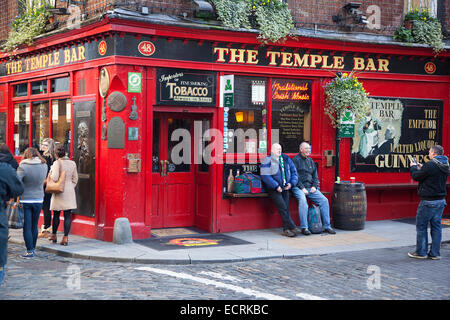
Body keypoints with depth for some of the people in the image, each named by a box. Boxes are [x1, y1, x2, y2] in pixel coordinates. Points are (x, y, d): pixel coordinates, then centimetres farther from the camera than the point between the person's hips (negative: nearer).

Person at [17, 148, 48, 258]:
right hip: (38, 200, 4)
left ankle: (30, 251, 3)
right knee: (34, 225, 15)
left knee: (27, 226, 3)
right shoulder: (44, 166, -2)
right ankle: (33, 248, 23)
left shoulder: (23, 167, -14)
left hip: (25, 200, -4)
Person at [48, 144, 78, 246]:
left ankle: (54, 235, 24)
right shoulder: (72, 163, 4)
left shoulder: (57, 163, -11)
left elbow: (54, 178, -19)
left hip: (59, 192, -3)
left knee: (56, 214, 11)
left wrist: (50, 172, -1)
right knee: (68, 215, 2)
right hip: (70, 192, 3)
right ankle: (65, 237, 1)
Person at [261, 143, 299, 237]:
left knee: (286, 208, -9)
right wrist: (276, 186, -15)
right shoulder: (267, 161, -2)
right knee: (283, 208, -17)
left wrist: (291, 183, 1)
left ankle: (286, 229, -8)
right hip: (274, 189, -5)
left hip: (285, 188, 5)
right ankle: (293, 228, -14)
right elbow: (265, 176, -11)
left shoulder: (286, 159, 15)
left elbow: (294, 172, 19)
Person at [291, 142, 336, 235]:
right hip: (298, 188, -6)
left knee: (324, 200, -11)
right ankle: (304, 227, -31)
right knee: (302, 200, -35)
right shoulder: (295, 160, -1)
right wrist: (302, 188, -16)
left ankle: (327, 226, -4)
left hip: (310, 188, 6)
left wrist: (314, 186, 2)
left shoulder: (310, 161, 20)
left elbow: (315, 176, 21)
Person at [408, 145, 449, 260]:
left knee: (421, 226, 3)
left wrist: (413, 167, 10)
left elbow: (416, 176, -8)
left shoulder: (430, 165, -18)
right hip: (441, 201, 8)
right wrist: (421, 168, 18)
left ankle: (421, 252, 7)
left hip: (428, 201, -8)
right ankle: (435, 253, 13)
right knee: (436, 226, 11)